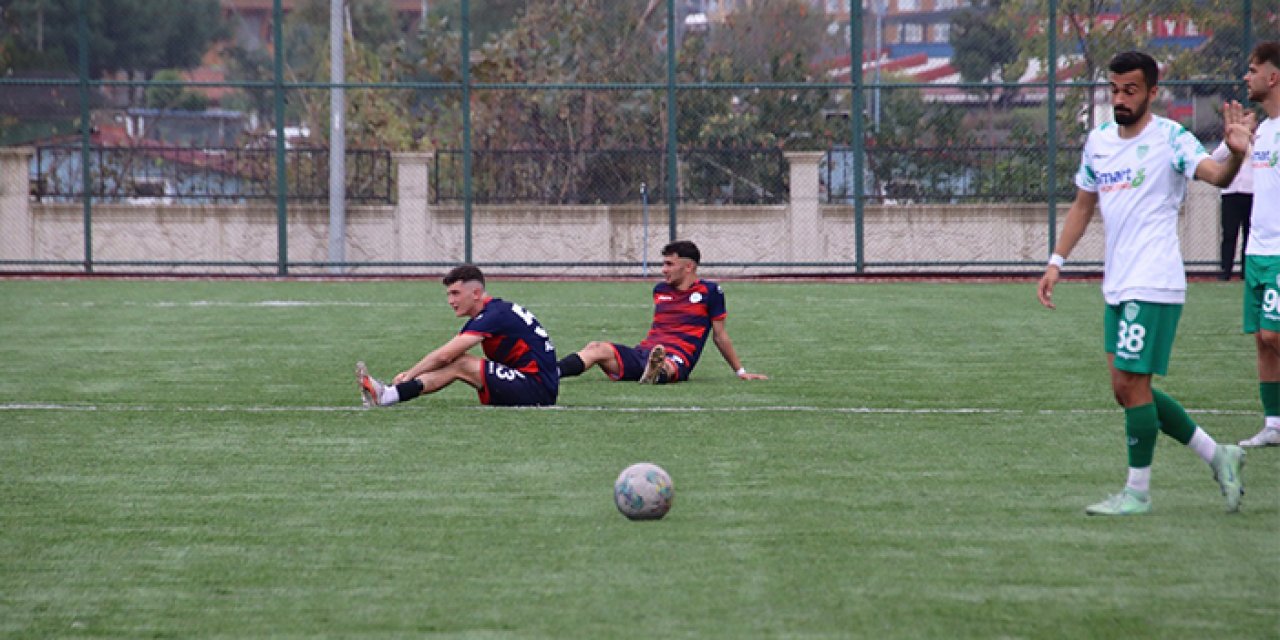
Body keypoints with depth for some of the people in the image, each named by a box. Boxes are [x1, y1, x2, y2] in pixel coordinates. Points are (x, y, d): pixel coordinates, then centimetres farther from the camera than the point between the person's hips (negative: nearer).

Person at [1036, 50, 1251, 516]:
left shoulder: (1170, 138, -8)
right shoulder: (1098, 141, 13)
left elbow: (1214, 175, -24)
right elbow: (1083, 204, 24)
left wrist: (1235, 155, -45)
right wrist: (1056, 262, 18)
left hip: (1152, 285, -8)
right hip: (1116, 285, 8)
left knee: (1131, 384, -7)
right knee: (1127, 389, 9)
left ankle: (1138, 491, 4)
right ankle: (1217, 456, 20)